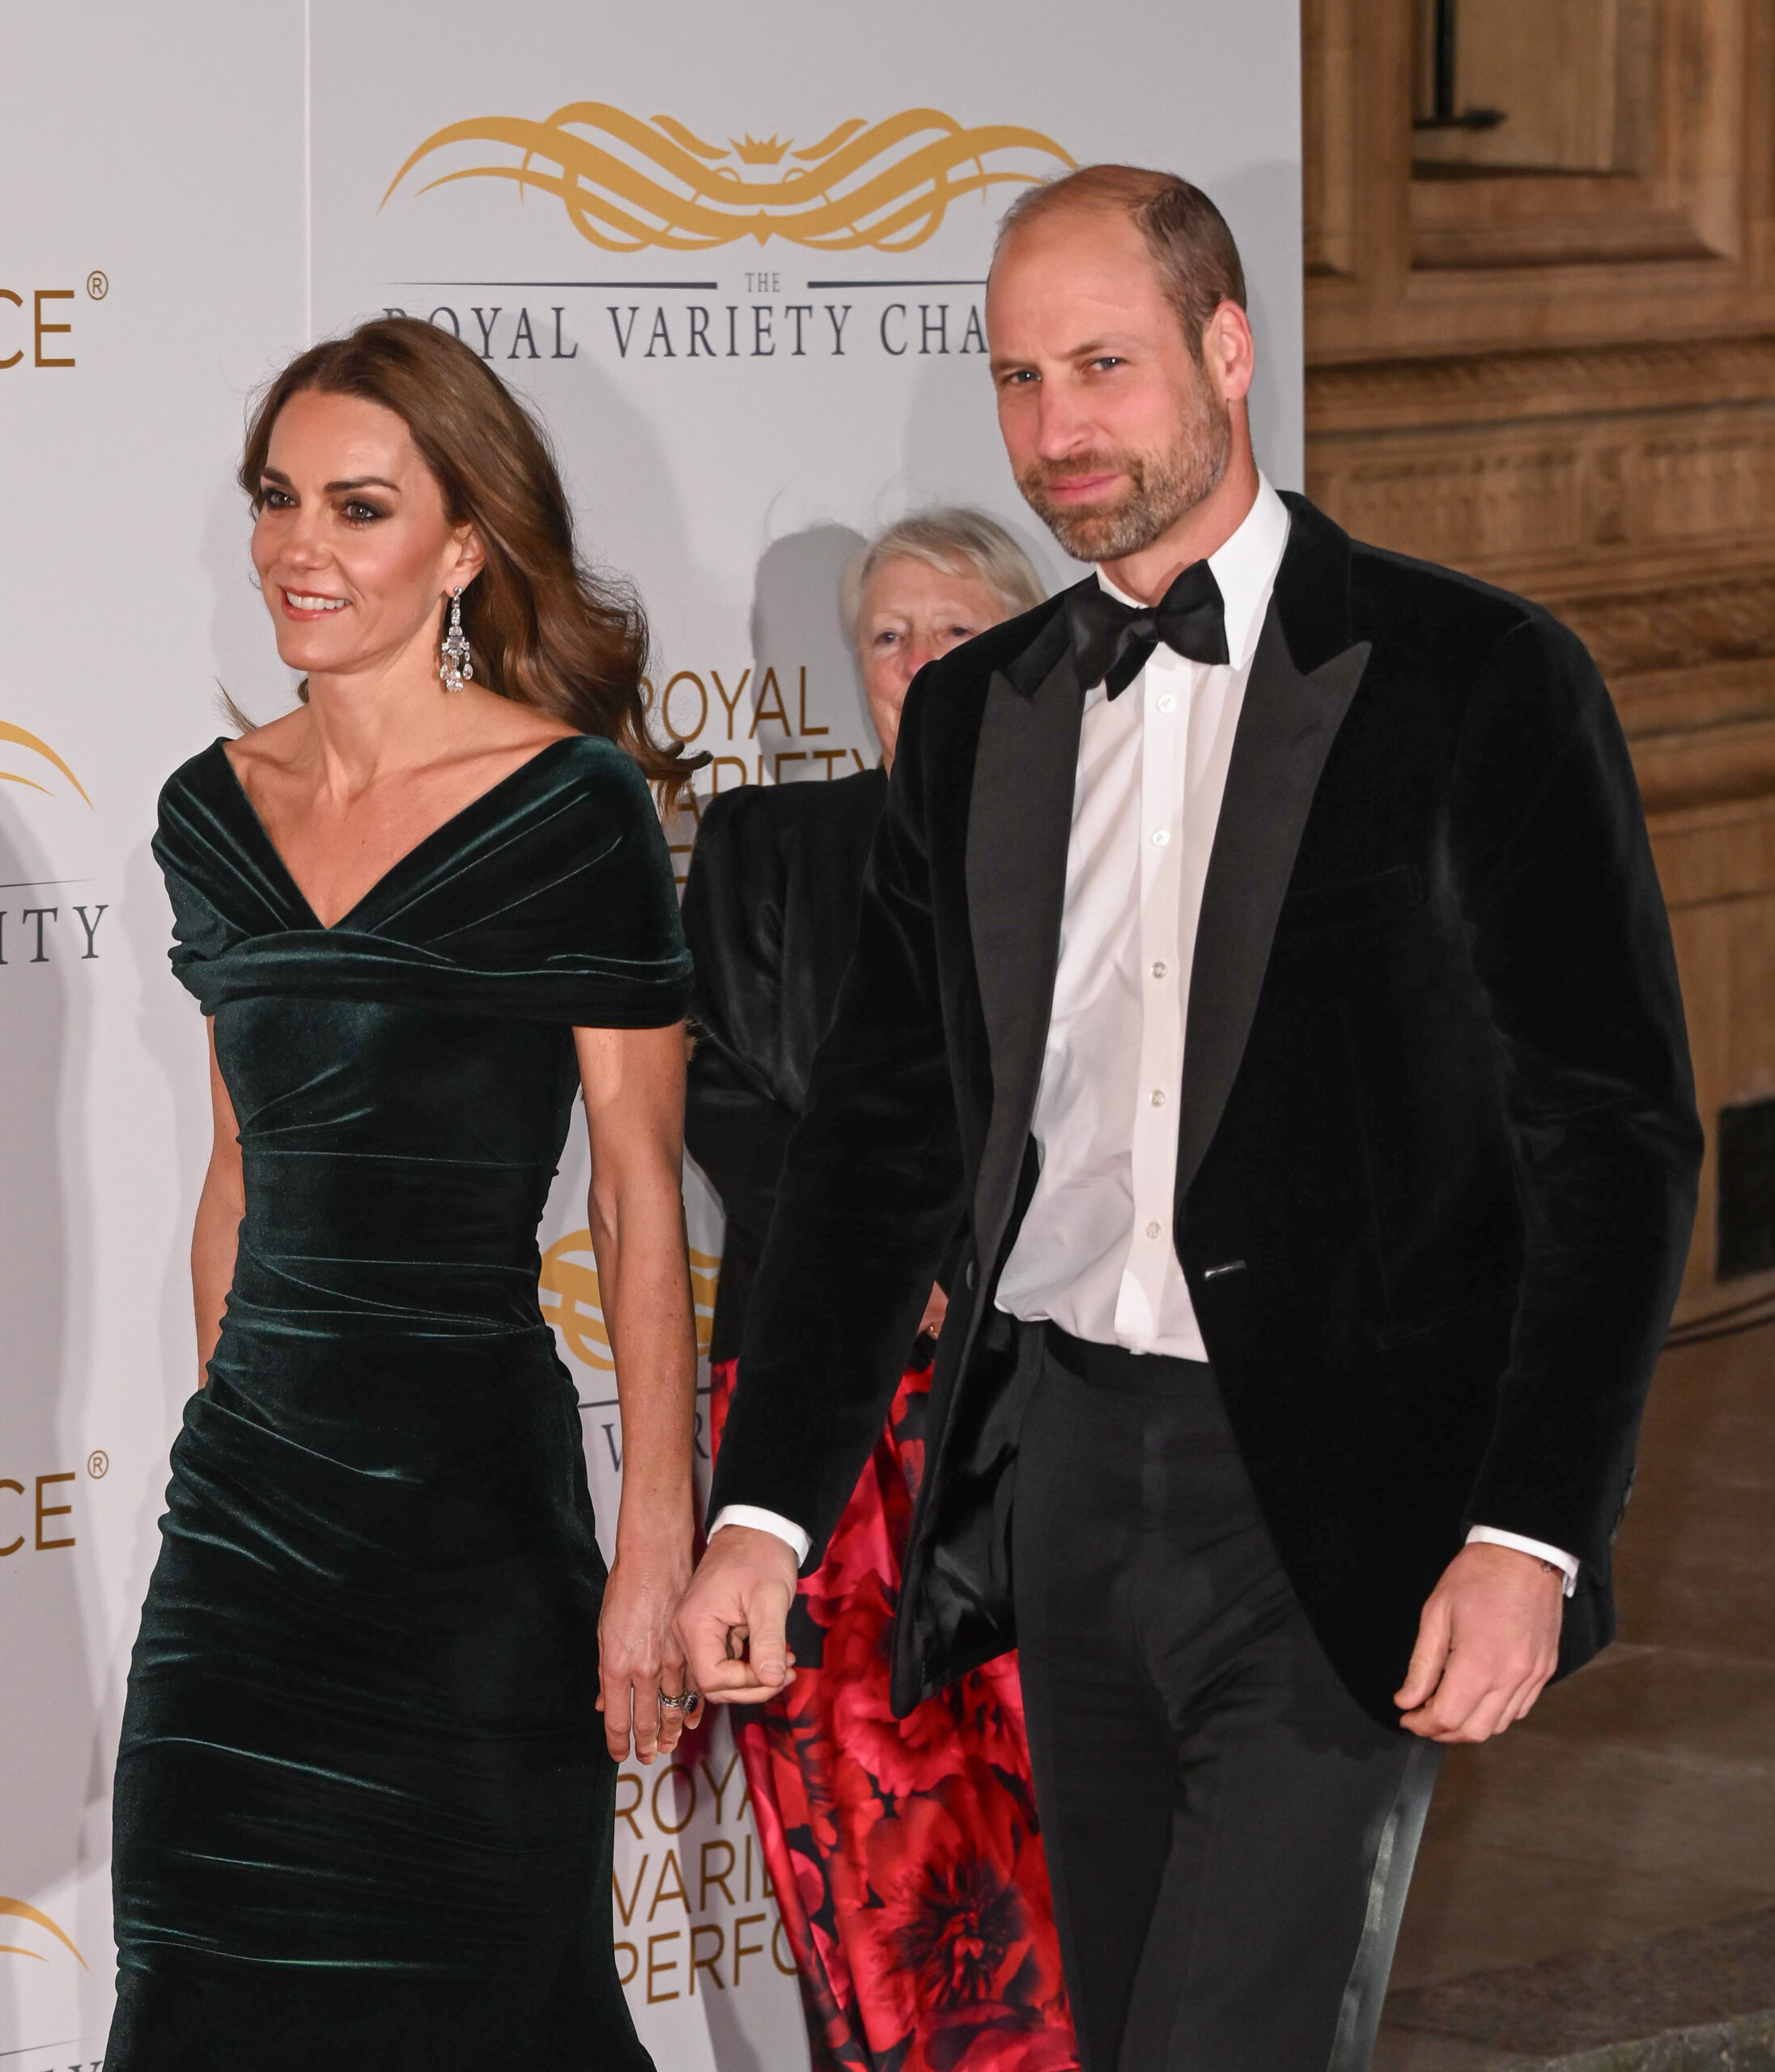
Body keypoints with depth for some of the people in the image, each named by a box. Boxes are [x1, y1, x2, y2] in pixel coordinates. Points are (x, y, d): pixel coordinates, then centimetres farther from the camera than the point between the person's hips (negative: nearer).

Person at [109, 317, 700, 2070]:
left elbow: (642, 1197, -7)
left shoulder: (574, 804, -7)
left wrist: (657, 1542, -12)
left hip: (474, 1500, -5)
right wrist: (221, 1427, 17)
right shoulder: (215, 811, 9)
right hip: (241, 1490, 6)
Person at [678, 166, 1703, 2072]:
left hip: (1341, 1515, -5)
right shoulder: (972, 715, 12)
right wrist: (763, 1509, 4)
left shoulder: (1472, 680, -4)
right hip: (1065, 1479, 6)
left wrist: (1529, 1536, -16)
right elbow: (885, 1132, 14)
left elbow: (1615, 1134, -7)